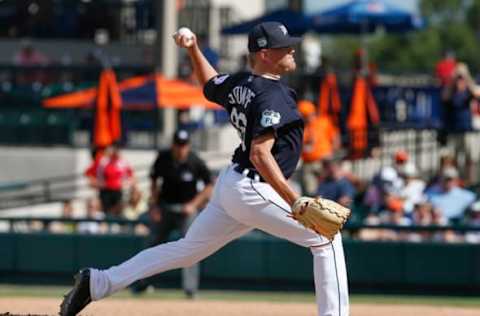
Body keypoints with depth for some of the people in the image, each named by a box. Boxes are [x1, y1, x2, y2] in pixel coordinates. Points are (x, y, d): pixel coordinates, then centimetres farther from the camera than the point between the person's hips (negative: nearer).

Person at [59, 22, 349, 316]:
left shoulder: (239, 84, 7)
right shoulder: (272, 95, -20)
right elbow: (260, 154, -29)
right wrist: (294, 201, -33)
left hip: (230, 182, 9)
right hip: (254, 190, -9)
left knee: (187, 250, 16)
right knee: (326, 239, 0)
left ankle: (98, 282, 13)